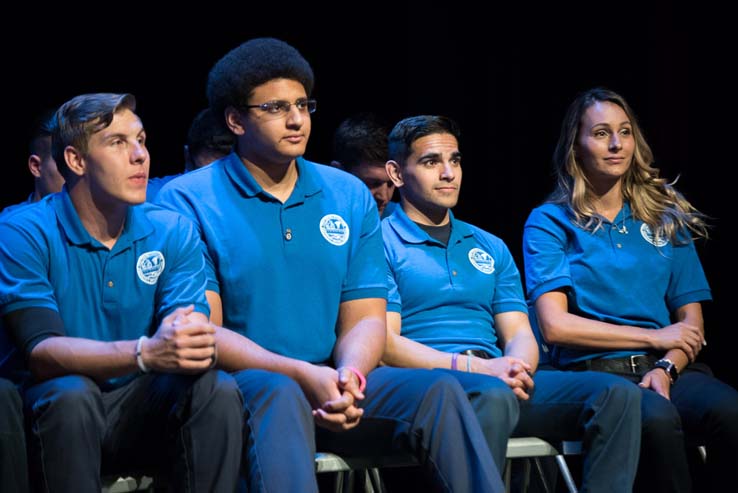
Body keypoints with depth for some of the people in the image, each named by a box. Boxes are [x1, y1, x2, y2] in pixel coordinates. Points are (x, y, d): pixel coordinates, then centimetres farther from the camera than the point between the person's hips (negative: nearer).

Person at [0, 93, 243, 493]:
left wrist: (195, 342, -38)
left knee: (217, 389, -24)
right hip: (57, 411, -3)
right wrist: (145, 353, -38)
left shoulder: (173, 232, 2)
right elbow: (40, 352, -21)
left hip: (144, 410, 3)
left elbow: (191, 339, -10)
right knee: (71, 394, -34)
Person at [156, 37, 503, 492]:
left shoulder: (350, 196, 14)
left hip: (329, 385, 4)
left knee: (438, 391, -22)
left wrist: (349, 375, -16)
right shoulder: (188, 200, -1)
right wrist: (302, 375, -22)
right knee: (280, 395, -38)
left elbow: (365, 318, 8)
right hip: (238, 385, -4)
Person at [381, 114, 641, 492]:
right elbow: (385, 343, -6)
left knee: (617, 394, -16)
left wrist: (516, 365, -9)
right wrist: (473, 367, -17)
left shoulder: (491, 248, 26)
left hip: (497, 377, 6)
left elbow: (519, 334, 17)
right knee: (493, 396, -40)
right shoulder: (382, 244, 5)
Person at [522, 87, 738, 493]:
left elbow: (691, 324, 14)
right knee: (655, 418, -38)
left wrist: (667, 368, -9)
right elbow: (555, 325, -3)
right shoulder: (549, 223, 8)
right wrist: (656, 337, -3)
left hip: (664, 370, 3)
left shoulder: (667, 218, 19)